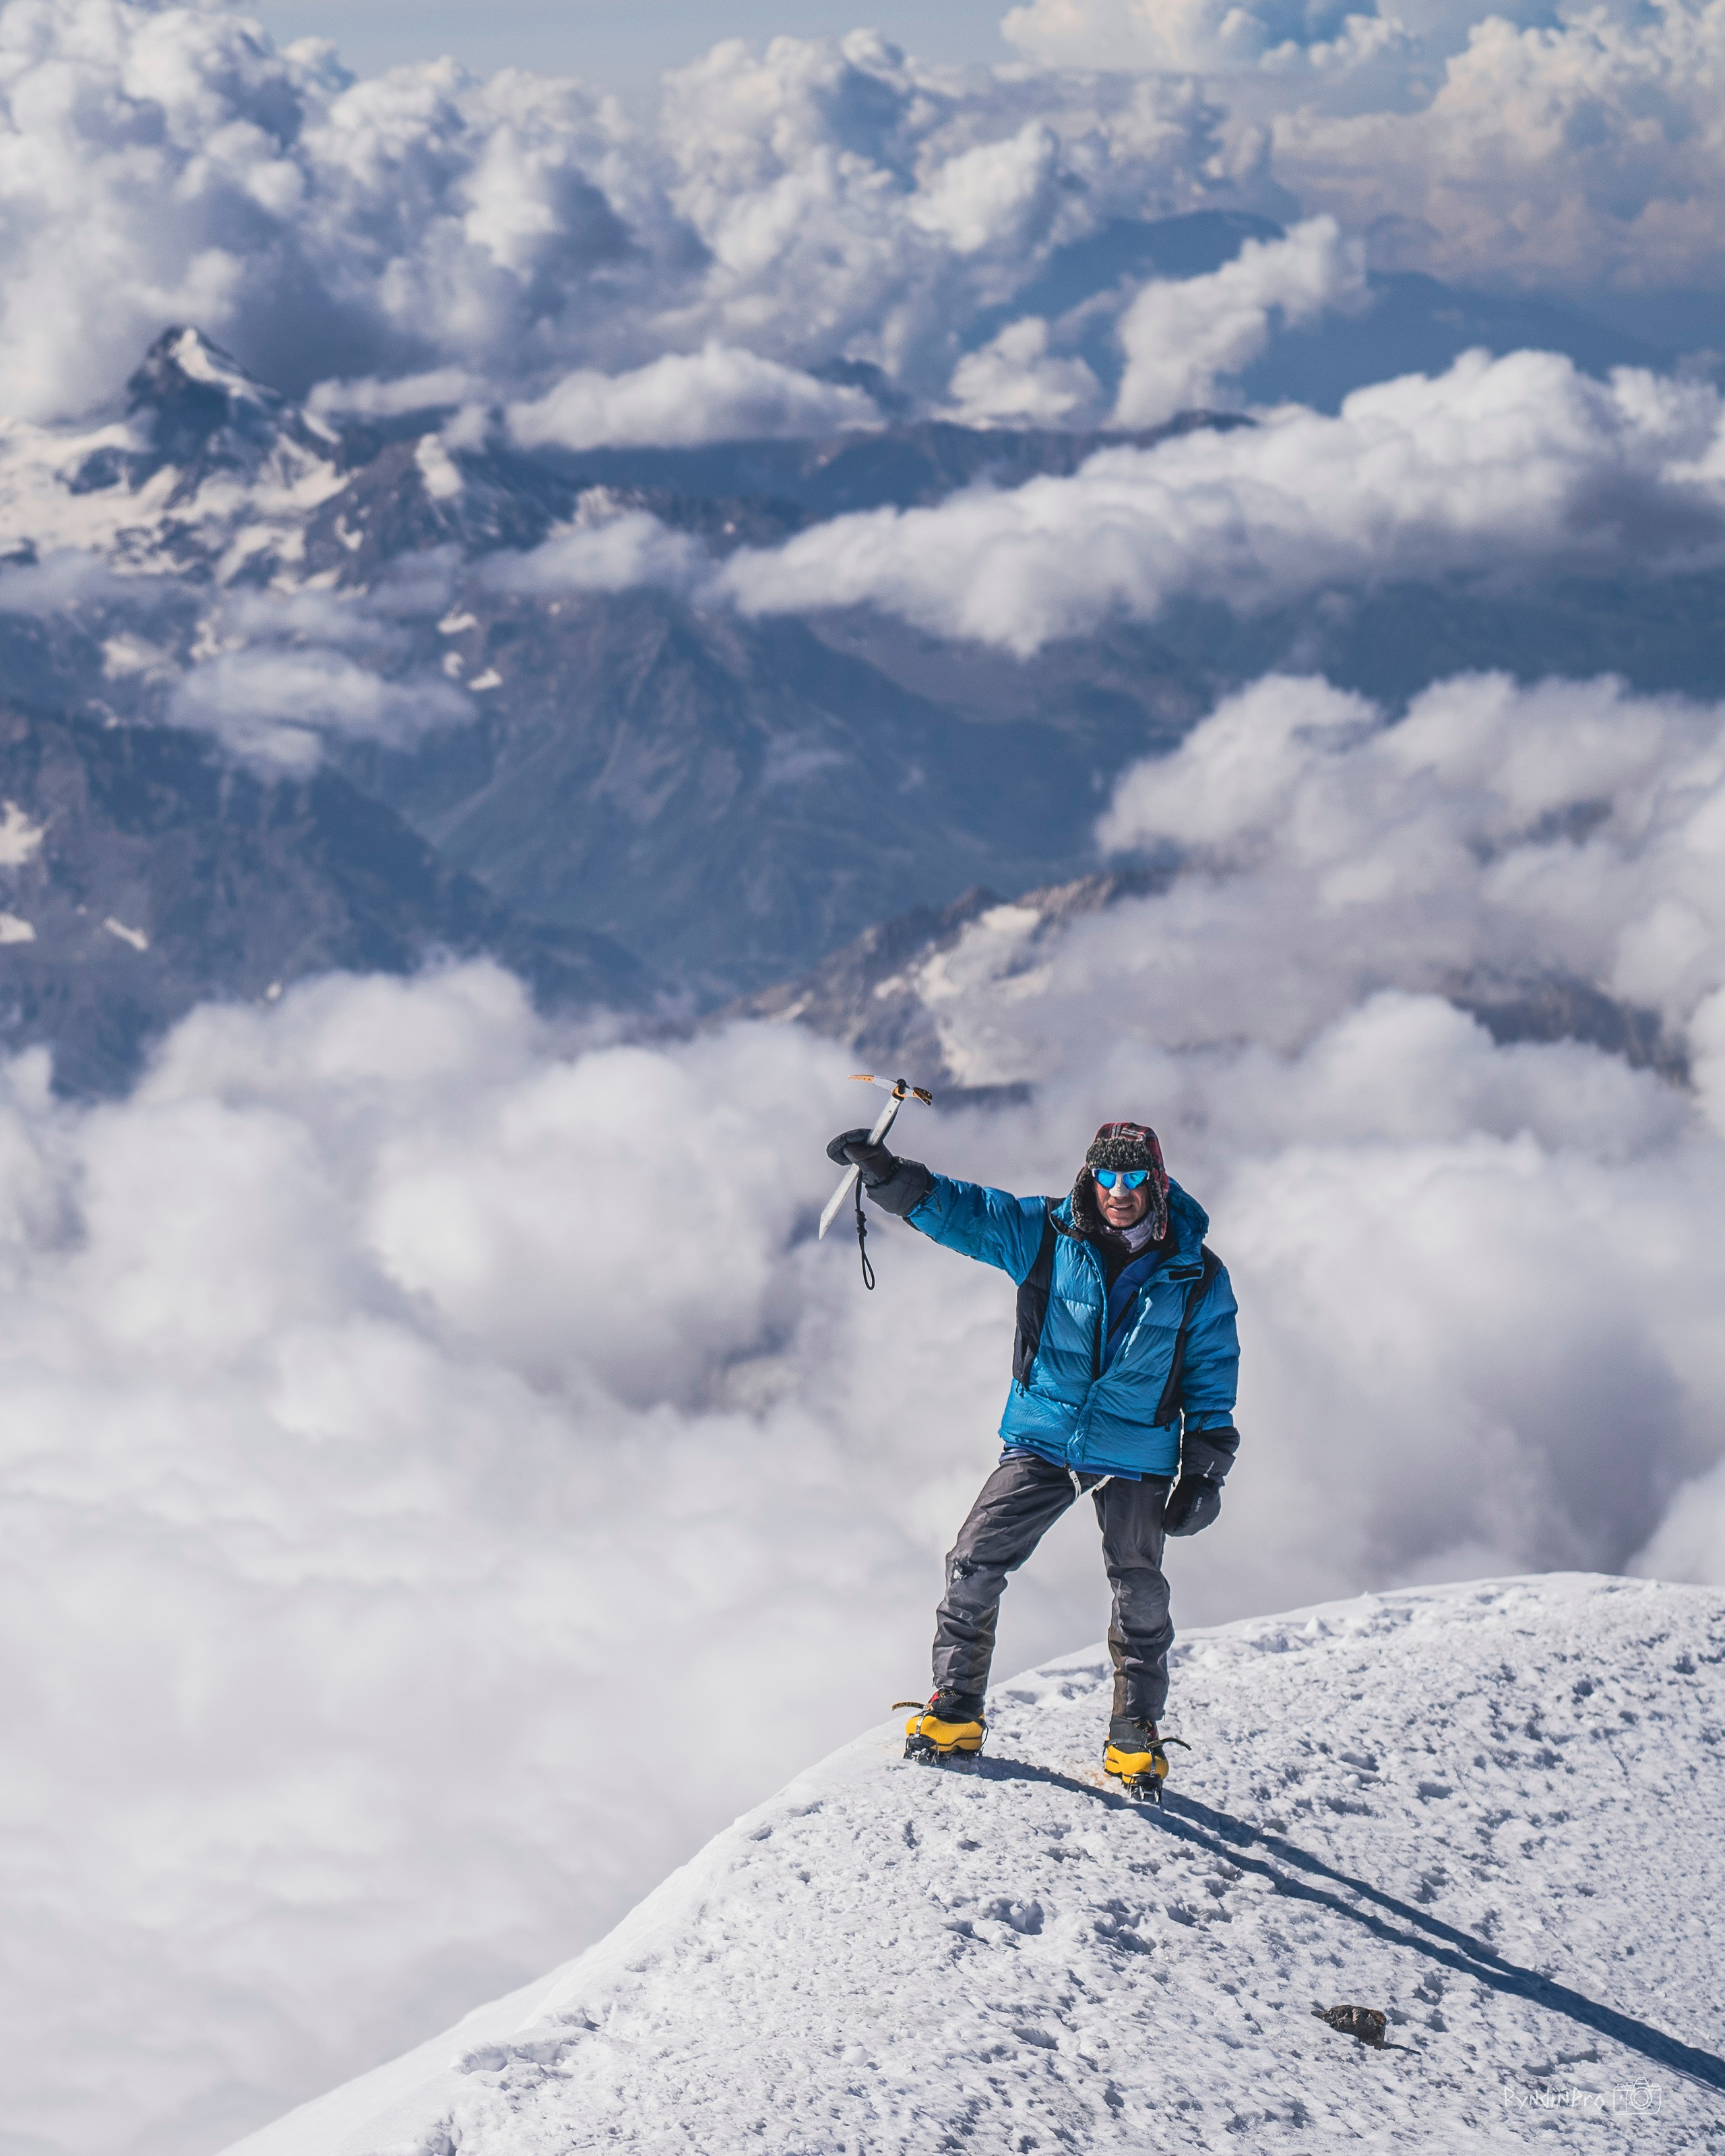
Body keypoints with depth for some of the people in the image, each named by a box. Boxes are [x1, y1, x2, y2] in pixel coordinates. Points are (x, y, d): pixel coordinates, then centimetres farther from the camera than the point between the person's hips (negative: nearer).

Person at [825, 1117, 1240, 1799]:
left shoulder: (1197, 1278, -2)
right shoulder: (1044, 1235, -2)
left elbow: (1211, 1383, 4)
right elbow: (959, 1209, -5)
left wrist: (1203, 1474, 0)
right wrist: (885, 1172, -21)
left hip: (1135, 1457, 0)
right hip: (1042, 1439, 1)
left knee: (1139, 1596, -2)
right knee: (975, 1565, -9)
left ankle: (1136, 1738, 16)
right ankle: (955, 1711, 5)